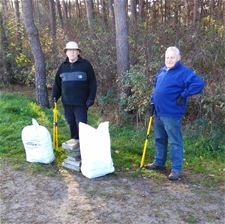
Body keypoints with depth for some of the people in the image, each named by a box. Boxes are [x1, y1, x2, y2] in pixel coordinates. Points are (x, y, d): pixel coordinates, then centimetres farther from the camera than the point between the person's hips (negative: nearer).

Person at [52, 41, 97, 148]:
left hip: (81, 102, -4)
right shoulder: (63, 66, 11)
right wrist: (54, 97, 7)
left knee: (81, 123, -4)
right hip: (67, 102, 4)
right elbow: (57, 83, 16)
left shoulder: (85, 64, -1)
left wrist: (91, 98, -10)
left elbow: (92, 83, -3)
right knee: (71, 122, 12)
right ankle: (74, 138, 29)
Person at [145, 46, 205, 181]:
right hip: (159, 113, 8)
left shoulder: (184, 72, -12)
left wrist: (183, 95, -21)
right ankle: (159, 163, 34)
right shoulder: (162, 71, 13)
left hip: (172, 114, -8)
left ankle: (176, 170, 5)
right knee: (159, 139, 19)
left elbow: (199, 84, -23)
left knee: (175, 142, -2)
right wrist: (153, 101, 15)